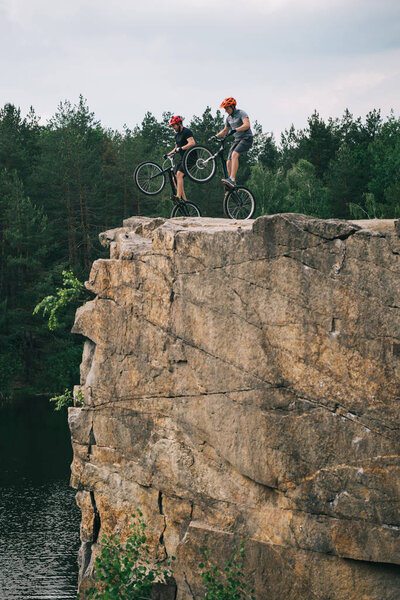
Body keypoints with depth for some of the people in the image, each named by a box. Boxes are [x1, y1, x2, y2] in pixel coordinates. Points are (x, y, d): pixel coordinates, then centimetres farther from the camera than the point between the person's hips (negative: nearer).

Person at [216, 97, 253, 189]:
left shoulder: (241, 113, -11)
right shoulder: (229, 118, 13)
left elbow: (247, 125, -27)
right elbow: (225, 130, 25)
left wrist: (235, 130, -39)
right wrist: (215, 136, 10)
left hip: (246, 138, -8)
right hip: (237, 140, 8)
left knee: (234, 155, -31)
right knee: (229, 163, -3)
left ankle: (232, 179, -40)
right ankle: (232, 185, 3)